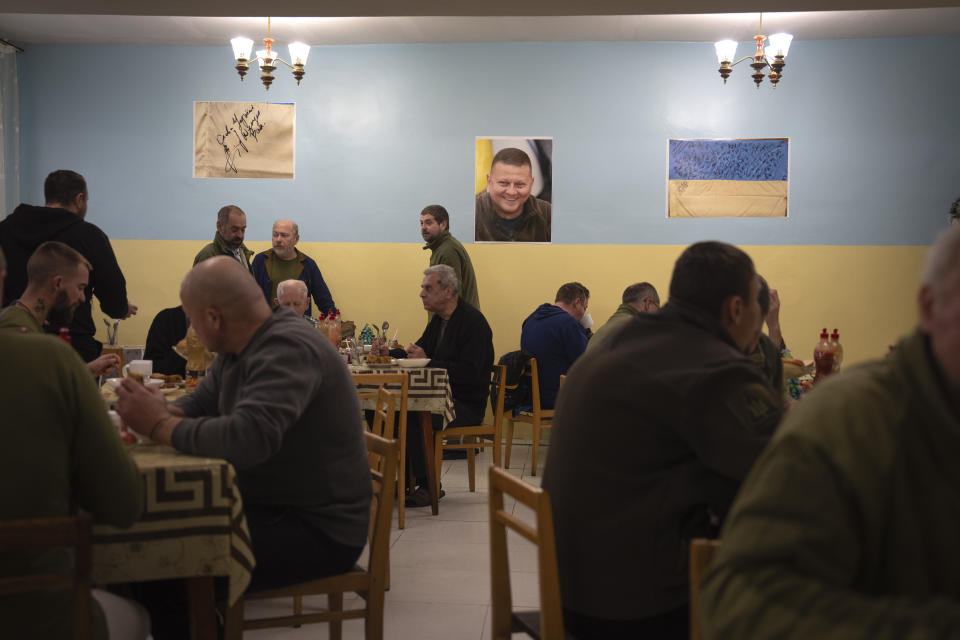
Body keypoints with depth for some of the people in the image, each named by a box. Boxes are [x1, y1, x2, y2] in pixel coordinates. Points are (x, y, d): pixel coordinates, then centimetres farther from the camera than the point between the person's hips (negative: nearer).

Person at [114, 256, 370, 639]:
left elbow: (248, 439, -36)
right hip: (269, 507, 9)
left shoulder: (289, 349, -23)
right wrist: (161, 411, -9)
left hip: (318, 529, -9)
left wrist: (161, 427, -22)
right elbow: (199, 403, 15)